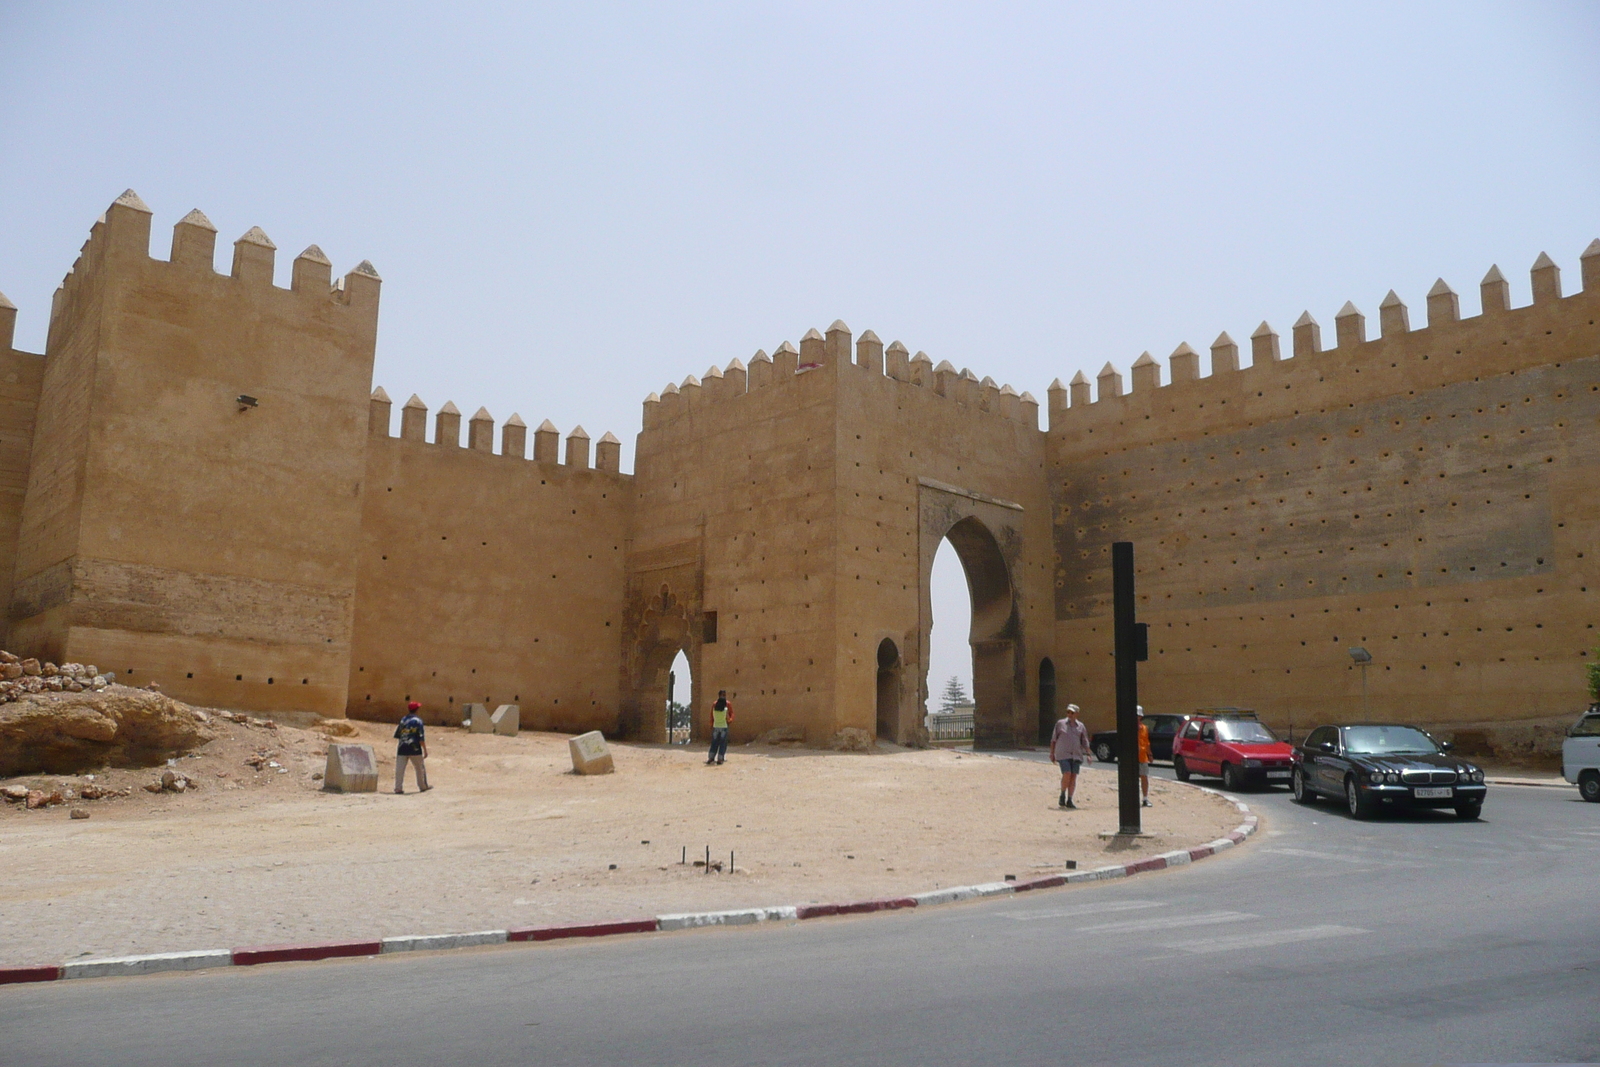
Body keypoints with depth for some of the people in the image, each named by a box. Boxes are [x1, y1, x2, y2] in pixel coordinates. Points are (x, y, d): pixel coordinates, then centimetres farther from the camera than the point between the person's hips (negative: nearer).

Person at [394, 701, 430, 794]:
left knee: (399, 769, 2)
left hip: (402, 748, 3)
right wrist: (425, 750, -6)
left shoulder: (403, 719, 8)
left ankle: (398, 788, -4)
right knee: (420, 768, 12)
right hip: (414, 749, -3)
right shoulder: (418, 720, -5)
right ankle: (423, 786, 21)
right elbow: (421, 738, -10)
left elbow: (397, 735, 11)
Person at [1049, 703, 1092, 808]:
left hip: (1076, 755, 3)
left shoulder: (1081, 726, 11)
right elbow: (1053, 739, 9)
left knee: (1074, 777, -4)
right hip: (1063, 754, -3)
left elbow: (1085, 741, 14)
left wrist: (1088, 754, 3)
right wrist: (1052, 753, 5)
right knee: (1067, 774, -17)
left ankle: (1069, 800, 5)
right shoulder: (1060, 723, 6)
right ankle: (1062, 795, 4)